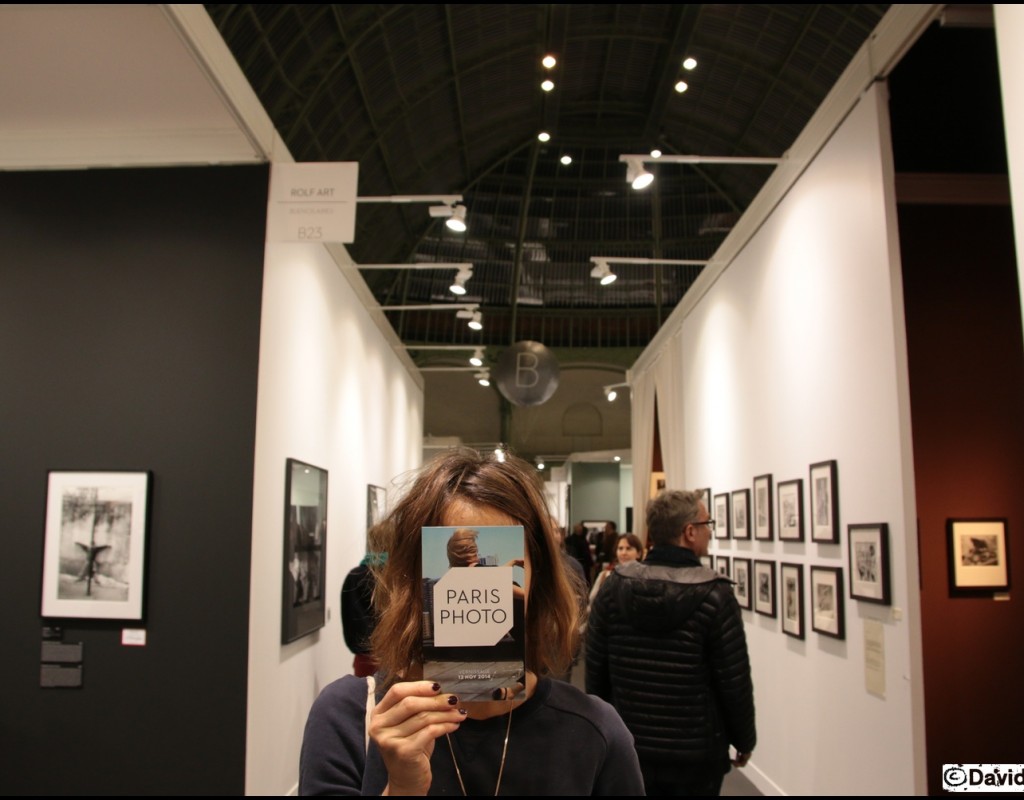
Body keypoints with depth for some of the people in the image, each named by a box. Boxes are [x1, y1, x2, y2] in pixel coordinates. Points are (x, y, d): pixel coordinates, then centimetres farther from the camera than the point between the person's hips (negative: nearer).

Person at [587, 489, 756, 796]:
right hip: (696, 756, -3)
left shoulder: (613, 586, -6)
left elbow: (596, 670, 0)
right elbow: (735, 682, -12)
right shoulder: (715, 594, -17)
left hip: (629, 750, 3)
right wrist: (744, 740, 4)